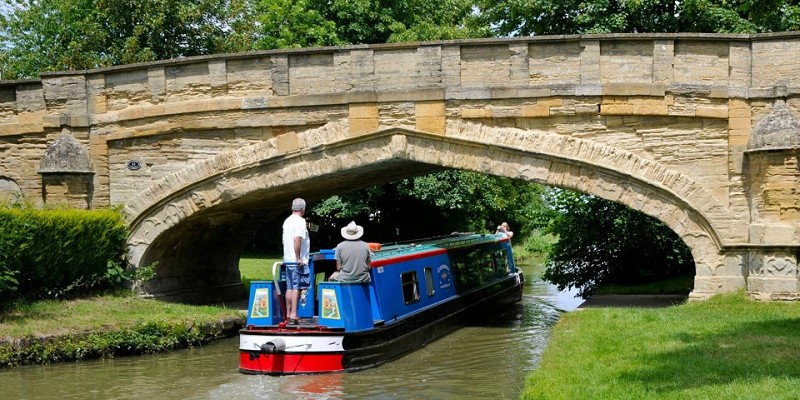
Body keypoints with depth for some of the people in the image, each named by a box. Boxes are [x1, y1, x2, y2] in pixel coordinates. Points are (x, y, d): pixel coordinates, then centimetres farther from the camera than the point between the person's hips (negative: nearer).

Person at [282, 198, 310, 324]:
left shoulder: (287, 221, 14)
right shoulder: (300, 221, -12)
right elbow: (297, 239, -24)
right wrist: (298, 258, -20)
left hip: (288, 259, 8)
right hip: (297, 261, -8)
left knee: (289, 287, 12)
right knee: (296, 287, -7)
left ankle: (288, 314, 15)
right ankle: (293, 315, -9)